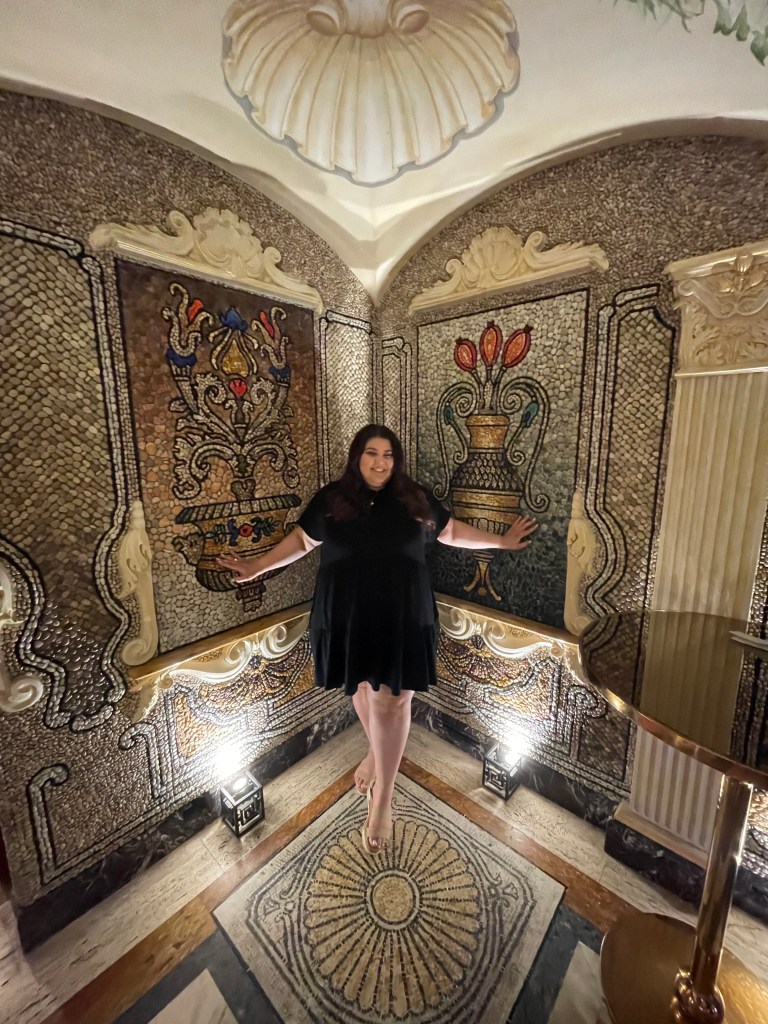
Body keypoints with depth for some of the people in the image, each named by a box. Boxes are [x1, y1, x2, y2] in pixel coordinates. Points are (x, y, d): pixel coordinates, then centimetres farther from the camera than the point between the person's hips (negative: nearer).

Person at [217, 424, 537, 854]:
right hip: (349, 616, 1)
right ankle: (376, 752, 50)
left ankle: (383, 801, 23)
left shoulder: (416, 499, -1)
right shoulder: (331, 498, -2)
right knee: (364, 687, 20)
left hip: (402, 617, -1)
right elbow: (302, 539, 8)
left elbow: (451, 531, 11)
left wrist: (501, 542, 11)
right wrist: (258, 566, 4)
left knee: (392, 700, 2)